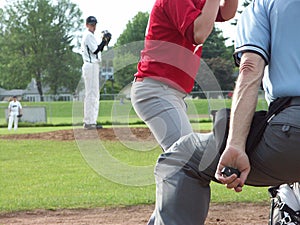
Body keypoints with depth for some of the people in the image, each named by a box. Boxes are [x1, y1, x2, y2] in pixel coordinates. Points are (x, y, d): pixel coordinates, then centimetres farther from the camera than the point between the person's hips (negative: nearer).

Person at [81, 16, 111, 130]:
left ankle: (89, 121, 14)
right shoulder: (89, 35, -9)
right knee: (91, 94, -11)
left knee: (94, 95, 13)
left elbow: (96, 51, 20)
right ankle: (89, 122, -12)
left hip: (93, 66, 11)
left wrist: (105, 42, 10)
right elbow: (95, 50, -17)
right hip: (91, 66, -11)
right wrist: (104, 41, -12)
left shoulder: (89, 36, 22)